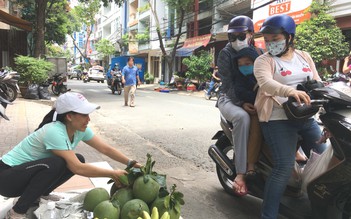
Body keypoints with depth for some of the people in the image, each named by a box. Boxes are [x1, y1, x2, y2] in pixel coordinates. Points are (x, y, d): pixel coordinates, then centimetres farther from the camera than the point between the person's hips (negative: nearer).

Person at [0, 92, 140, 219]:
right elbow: (78, 169, -34)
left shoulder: (79, 129, -9)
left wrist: (131, 163, -14)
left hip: (33, 170, 8)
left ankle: (40, 195, 11)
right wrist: (113, 174, -27)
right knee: (55, 163, -32)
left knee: (78, 160, -6)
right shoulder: (55, 132, -32)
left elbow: (106, 149, -5)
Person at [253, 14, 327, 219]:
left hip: (307, 117, 6)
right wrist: (291, 91, -41)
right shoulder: (264, 60, -4)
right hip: (278, 119, -6)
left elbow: (317, 82, 15)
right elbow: (266, 83, -23)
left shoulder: (304, 56, 15)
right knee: (285, 167, -18)